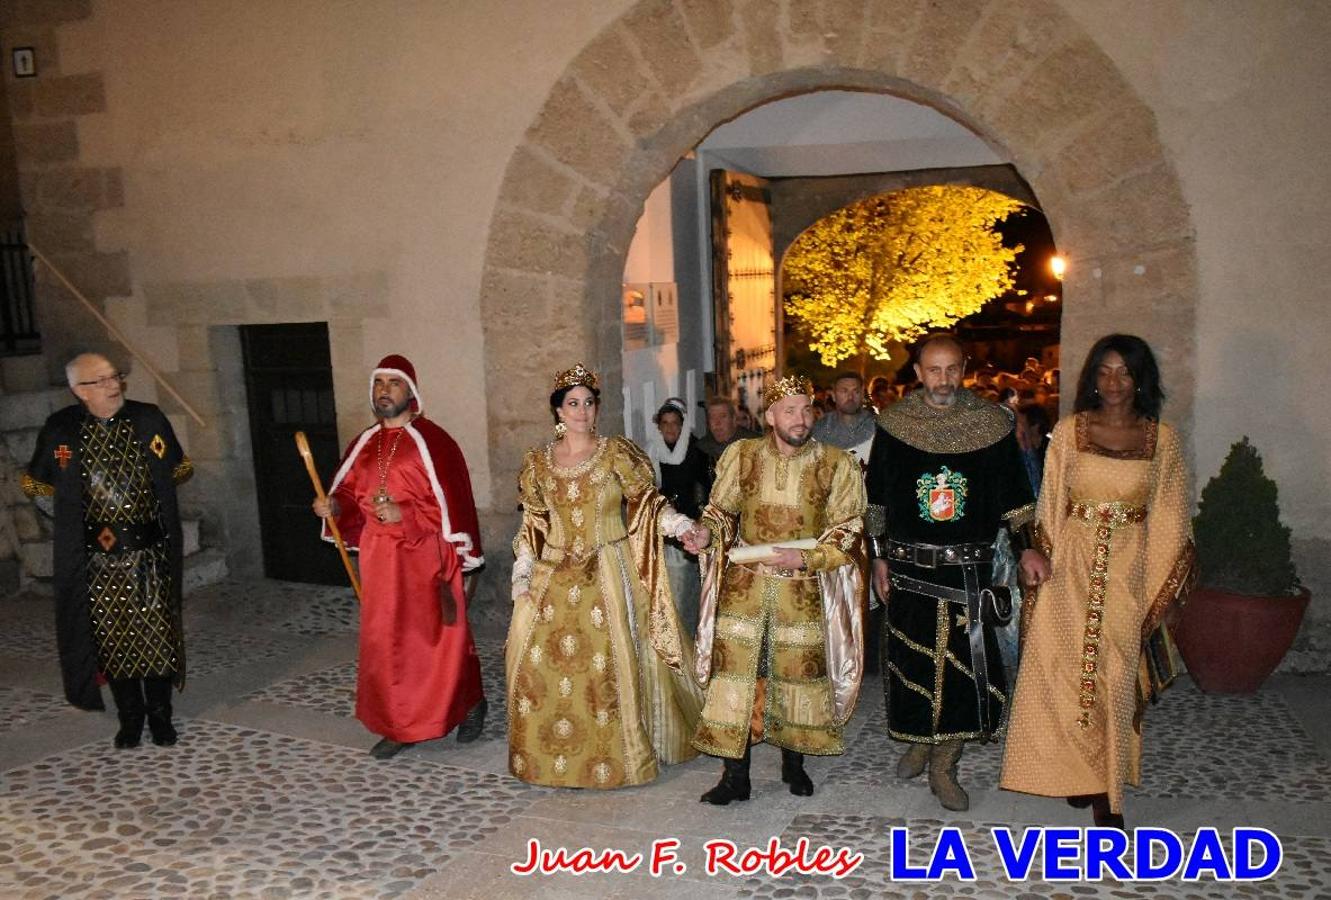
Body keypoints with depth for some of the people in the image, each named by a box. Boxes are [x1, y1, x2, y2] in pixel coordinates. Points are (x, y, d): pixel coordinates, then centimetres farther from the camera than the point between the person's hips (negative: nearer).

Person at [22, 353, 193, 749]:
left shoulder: (149, 419, -1)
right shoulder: (59, 429, -3)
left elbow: (181, 468, 13)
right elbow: (34, 483, 12)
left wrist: (153, 492, 3)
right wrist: (80, 495, 6)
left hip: (151, 553, 0)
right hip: (98, 559, 0)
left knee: (158, 635, 5)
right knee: (112, 640, 8)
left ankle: (160, 715, 22)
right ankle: (129, 717, 25)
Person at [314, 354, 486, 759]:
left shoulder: (431, 441, -9)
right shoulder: (364, 443, 10)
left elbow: (451, 502, -13)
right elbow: (348, 493, 13)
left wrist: (403, 514, -21)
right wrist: (333, 506, -8)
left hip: (424, 557, -6)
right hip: (379, 558, 6)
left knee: (436, 637, 4)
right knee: (385, 639, 9)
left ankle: (470, 703, 28)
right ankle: (398, 725, 21)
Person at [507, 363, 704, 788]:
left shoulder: (616, 453, -2)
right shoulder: (538, 461, 7)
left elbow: (646, 502, -2)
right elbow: (532, 525, 11)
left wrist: (683, 526, -18)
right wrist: (522, 576, 5)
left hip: (607, 574, -3)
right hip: (555, 576, 3)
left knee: (610, 661, -3)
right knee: (542, 661, 0)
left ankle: (616, 753, 15)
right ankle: (556, 758, 17)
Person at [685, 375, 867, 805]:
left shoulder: (837, 464, -5)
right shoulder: (741, 455, 0)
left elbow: (848, 534, -4)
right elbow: (722, 508, 9)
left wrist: (802, 559, -17)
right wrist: (706, 532, -13)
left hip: (803, 589, 0)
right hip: (745, 583, 1)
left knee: (800, 670, 10)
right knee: (734, 668, 0)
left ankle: (793, 764, 32)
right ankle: (735, 775, 12)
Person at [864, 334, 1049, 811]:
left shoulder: (991, 424, 1)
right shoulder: (894, 424, 2)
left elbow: (1012, 495, 7)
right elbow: (877, 499, 7)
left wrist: (1024, 548, -4)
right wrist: (879, 557, 5)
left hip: (969, 567, 0)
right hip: (909, 564, 0)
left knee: (964, 663, -2)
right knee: (911, 661, 7)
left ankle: (943, 766, 14)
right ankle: (918, 741, 32)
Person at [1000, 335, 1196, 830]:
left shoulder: (1162, 438, 3)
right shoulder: (1069, 431, 2)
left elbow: (1168, 517, 5)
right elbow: (1050, 507, 4)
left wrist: (1159, 589, 0)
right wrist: (1043, 561, -3)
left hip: (1130, 571, 0)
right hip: (1073, 566, 0)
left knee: (1117, 674, 5)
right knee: (1068, 668, 2)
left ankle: (1106, 789, 19)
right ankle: (1079, 773, 21)